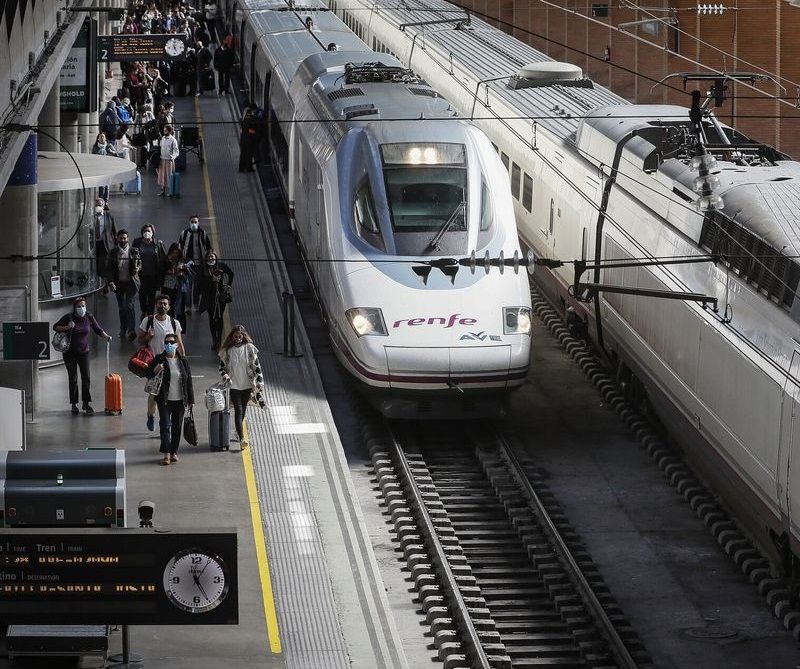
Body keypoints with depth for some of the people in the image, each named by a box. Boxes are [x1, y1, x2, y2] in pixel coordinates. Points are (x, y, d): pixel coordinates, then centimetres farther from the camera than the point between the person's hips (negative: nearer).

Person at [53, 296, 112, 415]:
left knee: (86, 377, -3)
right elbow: (55, 327, -3)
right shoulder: (69, 317, -8)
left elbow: (98, 330, 6)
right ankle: (74, 404, 10)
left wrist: (106, 336, -12)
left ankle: (86, 403, 6)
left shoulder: (89, 318, -1)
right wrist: (67, 328, -19)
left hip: (84, 352, 2)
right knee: (73, 379, 1)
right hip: (70, 353, -2)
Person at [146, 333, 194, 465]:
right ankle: (166, 454, -8)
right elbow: (148, 375, 0)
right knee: (165, 425, -9)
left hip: (180, 400, 3)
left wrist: (191, 399, 7)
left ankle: (174, 452, 19)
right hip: (164, 400, -3)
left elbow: (189, 380, 8)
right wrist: (155, 370, -23)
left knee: (177, 426, 8)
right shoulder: (159, 359, -2)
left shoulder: (183, 360, 5)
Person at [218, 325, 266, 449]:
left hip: (247, 384, 2)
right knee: (238, 410, -12)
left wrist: (259, 383, -4)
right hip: (233, 385, -2)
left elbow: (257, 367, 1)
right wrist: (225, 376, -12)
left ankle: (238, 431, 38)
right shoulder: (227, 350, -2)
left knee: (243, 410, 15)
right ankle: (241, 439, -19)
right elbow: (222, 366, 8)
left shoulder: (250, 348, -1)